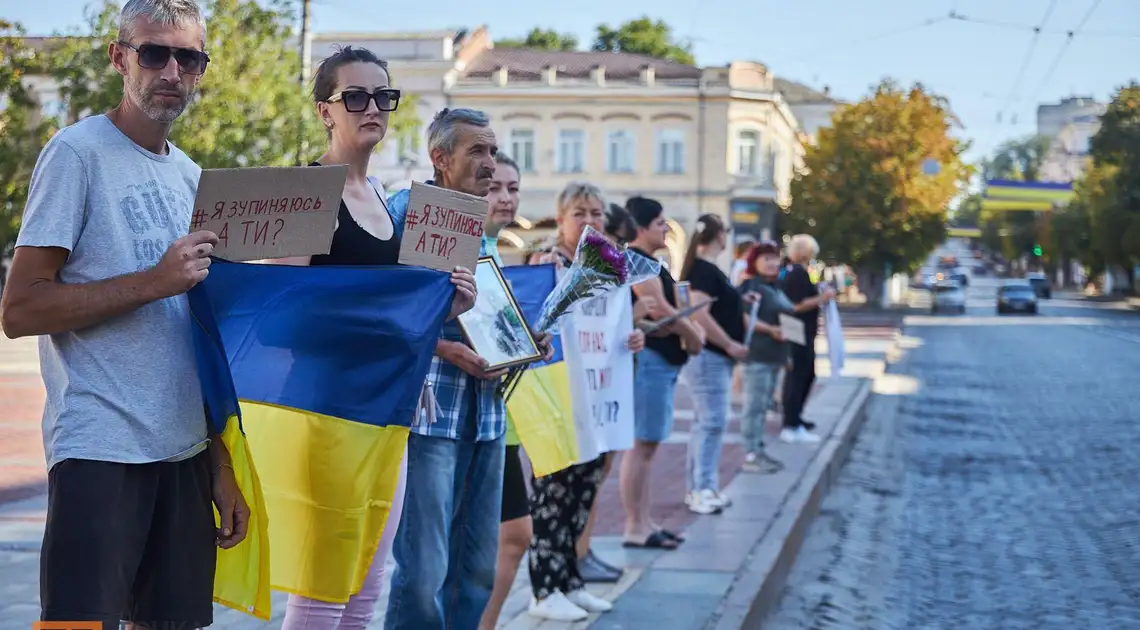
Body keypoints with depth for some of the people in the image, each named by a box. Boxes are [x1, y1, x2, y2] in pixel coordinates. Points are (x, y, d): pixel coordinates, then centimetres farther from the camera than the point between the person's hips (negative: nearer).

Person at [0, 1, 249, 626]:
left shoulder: (190, 176, 15)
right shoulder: (79, 153, -6)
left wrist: (222, 465, 14)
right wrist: (156, 281, -18)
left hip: (185, 453, 7)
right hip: (100, 451, -7)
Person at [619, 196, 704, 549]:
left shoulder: (650, 263, 18)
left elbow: (669, 310, 19)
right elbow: (659, 310, -21)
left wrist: (690, 331, -1)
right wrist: (693, 336, -7)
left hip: (663, 360, 11)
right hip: (648, 358, -11)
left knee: (647, 445, 12)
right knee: (641, 444, -8)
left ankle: (643, 523, 17)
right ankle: (634, 528, -6)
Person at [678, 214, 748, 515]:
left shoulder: (709, 269, 16)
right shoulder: (703, 270, -15)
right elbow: (699, 315, -24)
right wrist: (730, 345, -19)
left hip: (716, 357, 10)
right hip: (708, 356, -10)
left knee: (707, 422, 12)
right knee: (713, 422, -11)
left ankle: (700, 488, 16)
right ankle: (703, 489, -10)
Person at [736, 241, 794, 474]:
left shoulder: (776, 289, 18)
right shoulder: (750, 286, -9)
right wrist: (770, 329, -26)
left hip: (774, 355, 9)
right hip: (756, 354, -9)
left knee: (764, 405, 13)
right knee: (755, 405, -8)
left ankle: (759, 449, 20)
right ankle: (751, 454, -7)